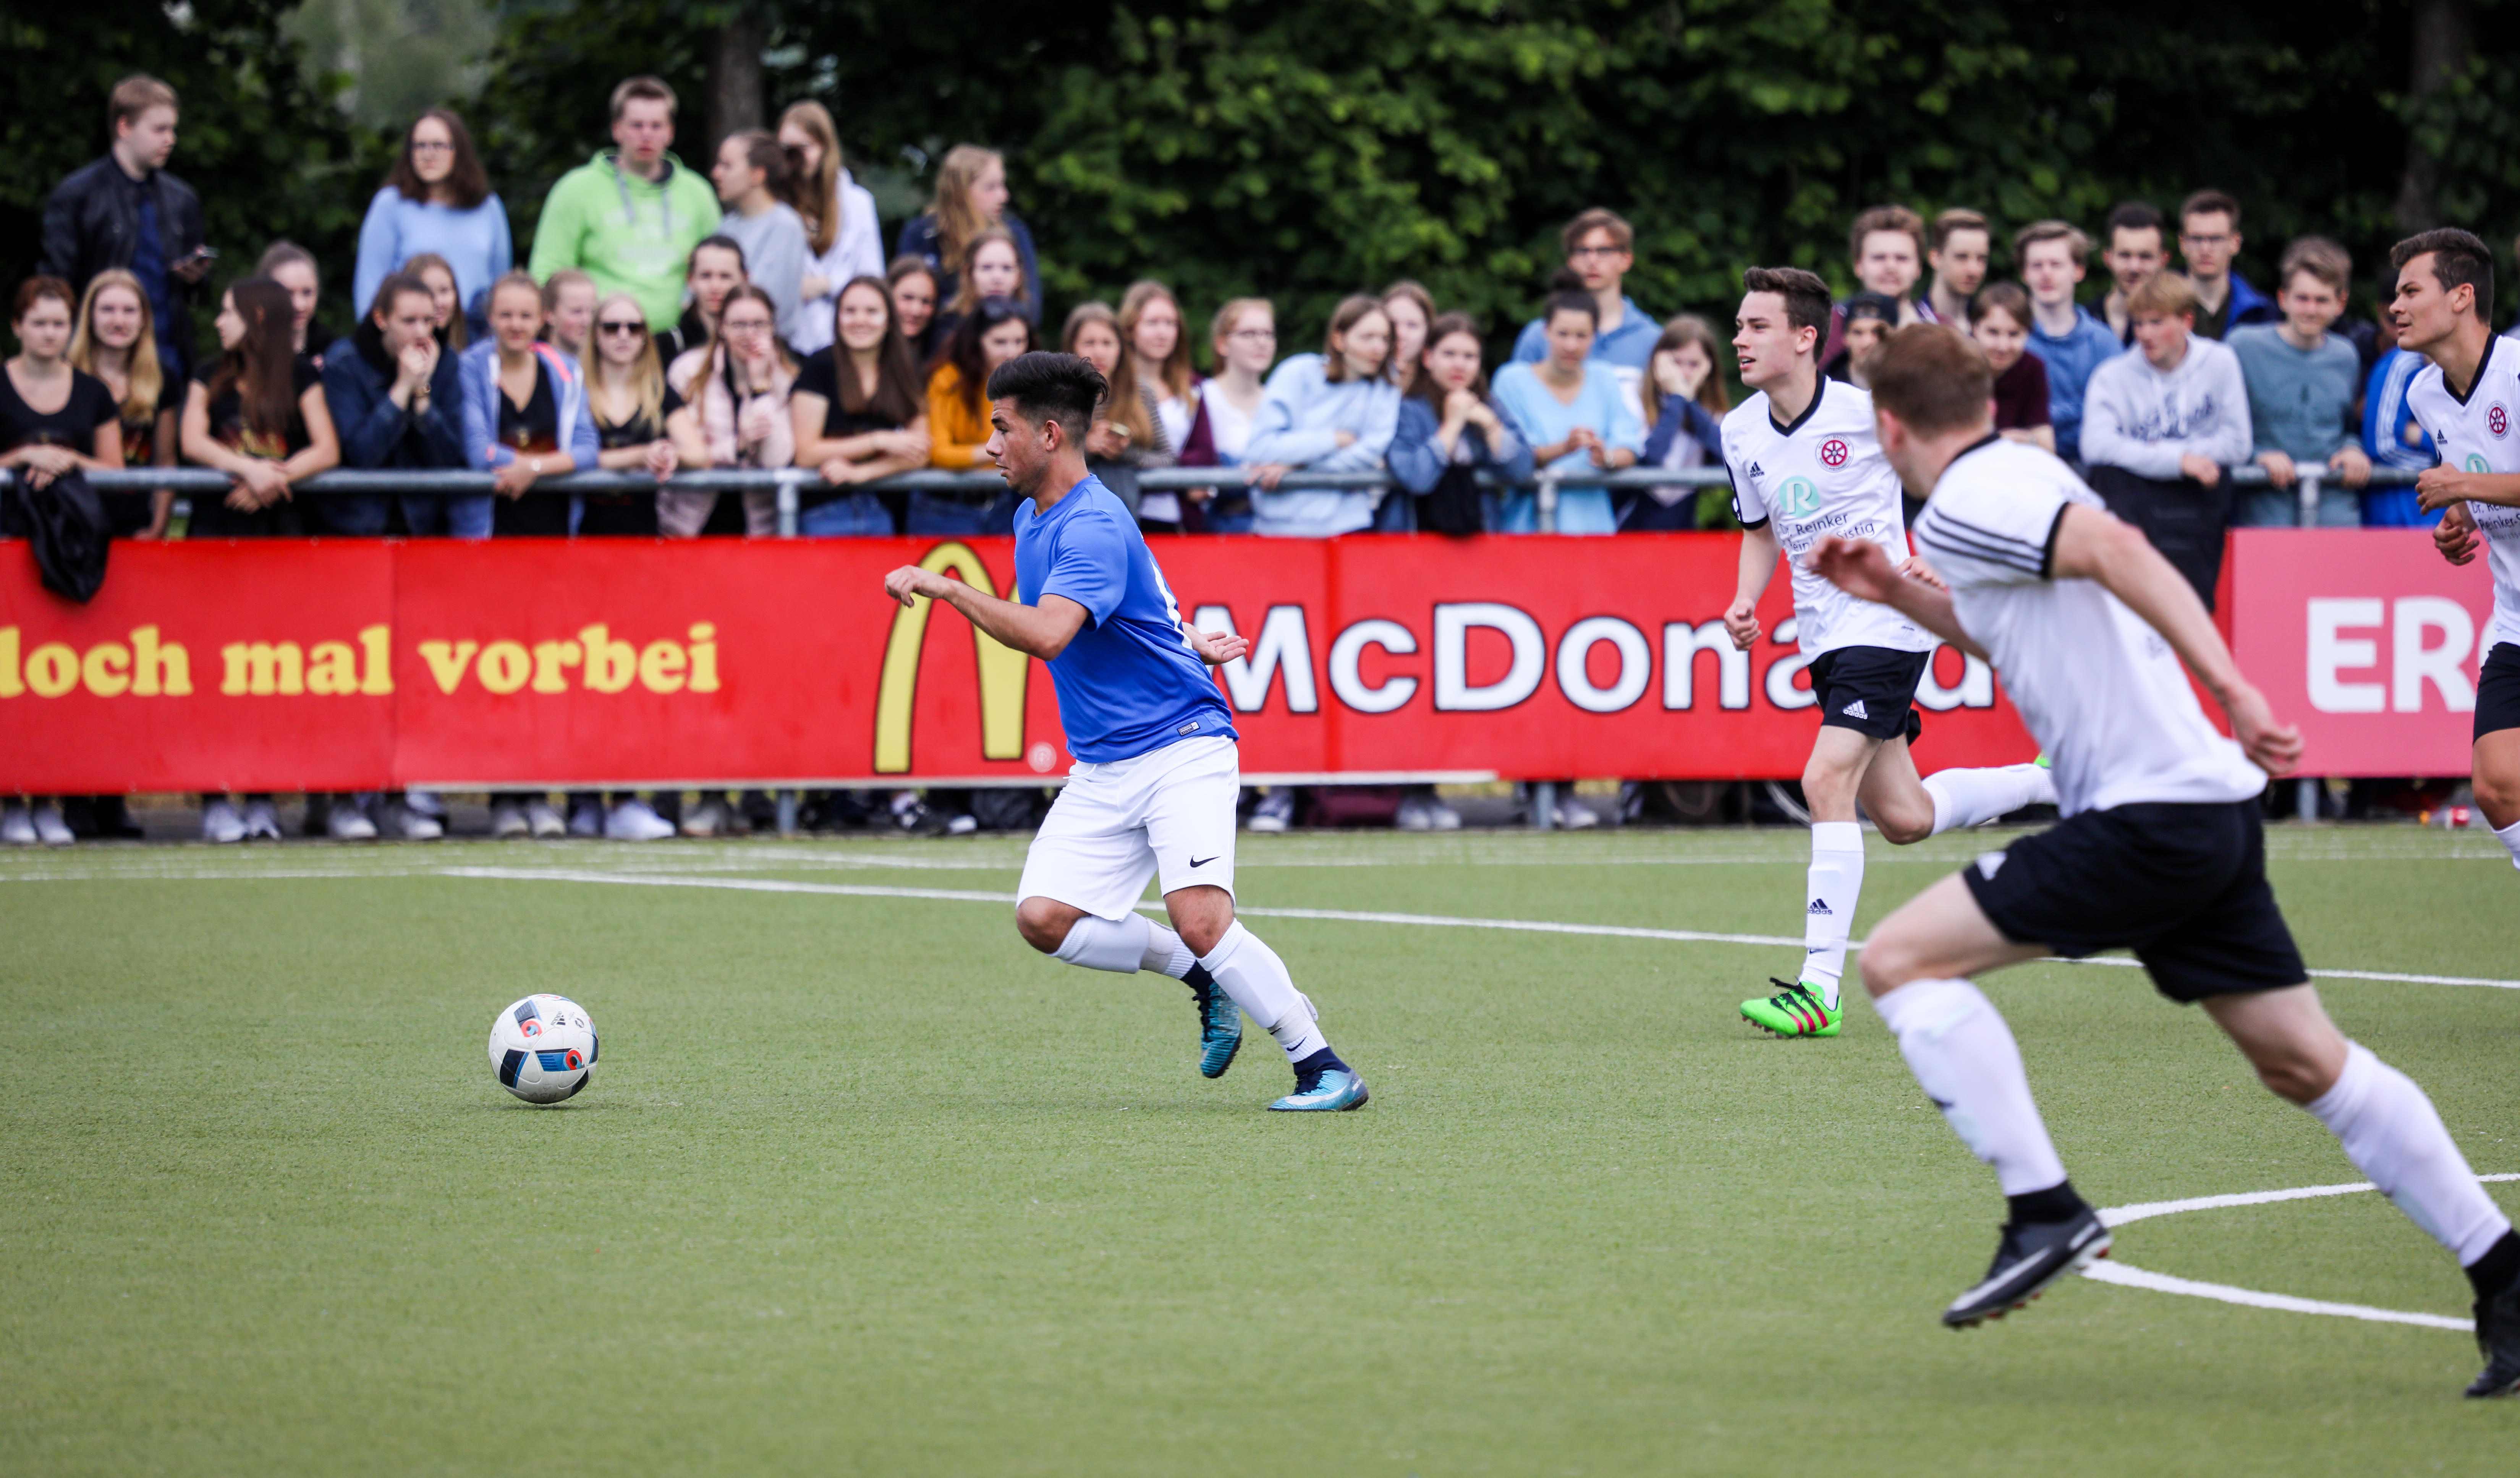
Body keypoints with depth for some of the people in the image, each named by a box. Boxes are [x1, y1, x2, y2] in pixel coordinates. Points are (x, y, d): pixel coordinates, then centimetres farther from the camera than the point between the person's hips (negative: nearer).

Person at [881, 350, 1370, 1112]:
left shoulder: (1093, 528, -18)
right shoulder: (1032, 519, 13)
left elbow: (1046, 634, -34)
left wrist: (945, 587, -31)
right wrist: (1185, 639, 20)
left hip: (1180, 749, -9)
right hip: (1101, 770, 9)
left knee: (1201, 921, -23)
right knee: (1044, 918, -7)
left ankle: (1322, 1066, -12)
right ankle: (1201, 975, 11)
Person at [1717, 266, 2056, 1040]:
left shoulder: (1866, 410, -15)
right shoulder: (1740, 433, 3)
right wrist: (1745, 603, 1)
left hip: (1887, 621, -7)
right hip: (1825, 633, 7)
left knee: (1826, 783, -21)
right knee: (1903, 819, 12)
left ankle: (1821, 985, -21)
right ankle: (2051, 780, 37)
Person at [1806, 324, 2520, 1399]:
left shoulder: (1963, 507, -10)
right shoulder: (2022, 478, 19)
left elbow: (2117, 549, -27)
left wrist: (2228, 686, -34)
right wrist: (1897, 593, 30)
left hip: (2147, 818, -9)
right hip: (2210, 813, 9)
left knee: (1902, 957, -5)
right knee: (2306, 1063, 14)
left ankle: (2045, 1212, -11)